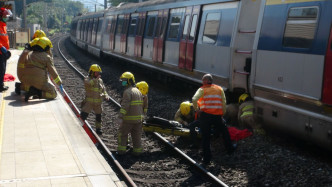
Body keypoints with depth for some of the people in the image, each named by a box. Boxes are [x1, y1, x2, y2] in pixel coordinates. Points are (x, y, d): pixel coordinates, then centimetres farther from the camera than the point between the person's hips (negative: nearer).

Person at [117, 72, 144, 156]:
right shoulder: (138, 91, 15)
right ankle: (137, 151, 16)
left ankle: (121, 150, 8)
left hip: (129, 118, -7)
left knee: (122, 134, 7)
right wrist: (142, 115, 25)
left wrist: (120, 117, -27)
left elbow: (125, 105, -23)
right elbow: (142, 105, 19)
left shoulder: (128, 91, -13)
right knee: (137, 135, 13)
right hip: (139, 117, 7)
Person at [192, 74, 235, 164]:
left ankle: (206, 158, 7)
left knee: (205, 137, 5)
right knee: (224, 131, 27)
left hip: (205, 115, -2)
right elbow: (224, 102, 10)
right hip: (217, 115, 3)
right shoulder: (219, 89, 13)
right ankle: (230, 149, 40)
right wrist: (222, 113, 20)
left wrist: (197, 110, -1)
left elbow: (194, 100, -14)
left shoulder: (202, 90, 2)